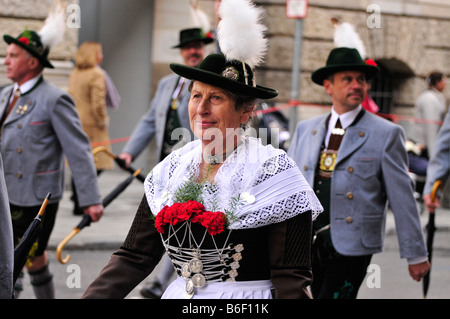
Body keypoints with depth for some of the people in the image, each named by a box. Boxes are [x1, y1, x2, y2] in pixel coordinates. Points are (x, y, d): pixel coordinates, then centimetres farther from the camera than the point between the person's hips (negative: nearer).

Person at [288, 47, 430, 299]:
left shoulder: (387, 134, 0)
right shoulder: (305, 129, 12)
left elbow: (402, 198, -1)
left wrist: (416, 254, 0)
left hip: (351, 247, -4)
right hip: (305, 245, 5)